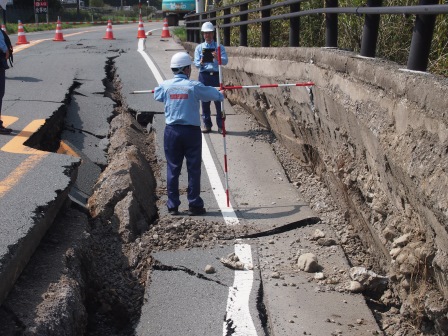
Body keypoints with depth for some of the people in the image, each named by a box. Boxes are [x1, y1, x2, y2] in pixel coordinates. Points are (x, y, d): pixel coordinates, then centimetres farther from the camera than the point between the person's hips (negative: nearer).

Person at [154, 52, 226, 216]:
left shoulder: (165, 86, 0)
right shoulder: (194, 86, -8)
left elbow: (156, 95, 21)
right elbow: (214, 94, 5)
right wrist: (221, 94, 29)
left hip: (172, 131, 3)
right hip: (191, 131, -3)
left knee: (172, 168, 8)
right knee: (193, 168, 5)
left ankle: (173, 205, 12)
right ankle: (194, 205, 10)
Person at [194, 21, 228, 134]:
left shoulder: (219, 47, 7)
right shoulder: (199, 47, 10)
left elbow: (225, 61, -6)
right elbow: (196, 63, 1)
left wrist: (218, 57, -27)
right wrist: (201, 62, -22)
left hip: (216, 75, -1)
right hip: (204, 75, 1)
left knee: (218, 100, -1)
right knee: (205, 101, 4)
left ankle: (220, 125, 6)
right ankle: (206, 124, 13)